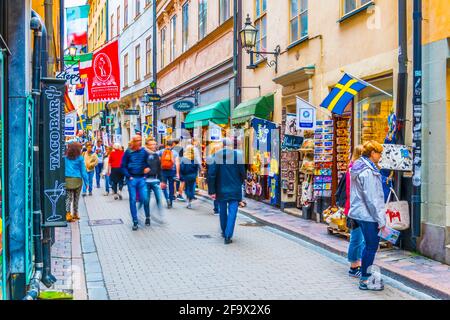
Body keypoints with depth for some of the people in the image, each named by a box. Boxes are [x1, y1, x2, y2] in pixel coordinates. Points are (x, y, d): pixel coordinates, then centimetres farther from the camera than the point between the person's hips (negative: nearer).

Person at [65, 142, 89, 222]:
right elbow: (83, 170, -2)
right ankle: (75, 214, 22)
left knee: (68, 197, 1)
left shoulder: (65, 157, 2)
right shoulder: (79, 158, -4)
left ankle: (68, 213, -15)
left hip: (67, 179, 1)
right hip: (77, 180, -1)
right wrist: (86, 180, 4)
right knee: (76, 197, 12)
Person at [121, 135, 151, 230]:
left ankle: (147, 217, 18)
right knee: (133, 200, 1)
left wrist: (147, 168, -9)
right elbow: (123, 166, 5)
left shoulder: (144, 151, 2)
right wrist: (129, 176, -5)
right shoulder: (128, 152, 1)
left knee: (145, 199, -7)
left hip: (141, 178, 0)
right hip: (132, 179, 0)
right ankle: (135, 222, 9)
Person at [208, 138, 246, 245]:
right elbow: (242, 173, -4)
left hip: (221, 190, 2)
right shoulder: (238, 155, -9)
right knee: (232, 212, 0)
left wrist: (212, 191, -6)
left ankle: (224, 232, 33)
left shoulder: (216, 155, -8)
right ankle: (228, 236, -8)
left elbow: (211, 174, -10)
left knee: (223, 211, 18)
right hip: (235, 190, -2)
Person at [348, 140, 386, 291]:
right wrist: (380, 220, -15)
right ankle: (365, 280, 7)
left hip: (359, 212, 10)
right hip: (368, 215, -10)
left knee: (369, 244, 19)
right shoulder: (368, 172, -19)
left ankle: (366, 275, 29)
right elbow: (371, 199, -20)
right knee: (372, 246, -1)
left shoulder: (358, 167, 12)